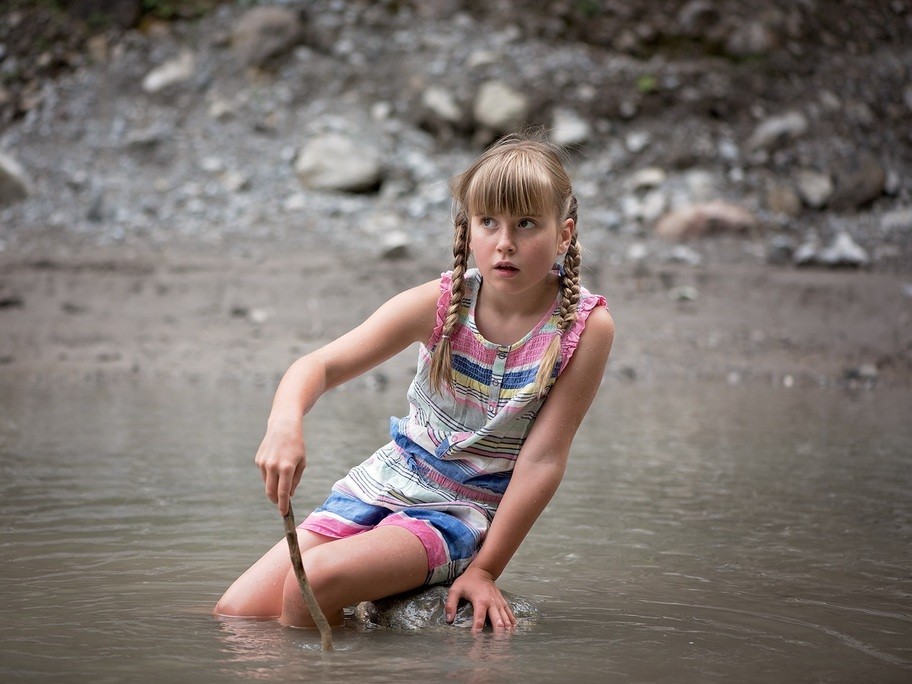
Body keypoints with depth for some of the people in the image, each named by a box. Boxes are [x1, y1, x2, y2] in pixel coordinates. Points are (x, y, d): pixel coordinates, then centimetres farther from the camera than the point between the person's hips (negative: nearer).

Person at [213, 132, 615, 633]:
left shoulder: (586, 326, -16)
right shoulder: (441, 303, -10)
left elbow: (543, 459, -14)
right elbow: (320, 365, -13)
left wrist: (485, 570, -15)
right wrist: (285, 424, -36)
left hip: (463, 511, -3)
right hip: (386, 482, 3)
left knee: (316, 578, -28)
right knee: (234, 613, -6)